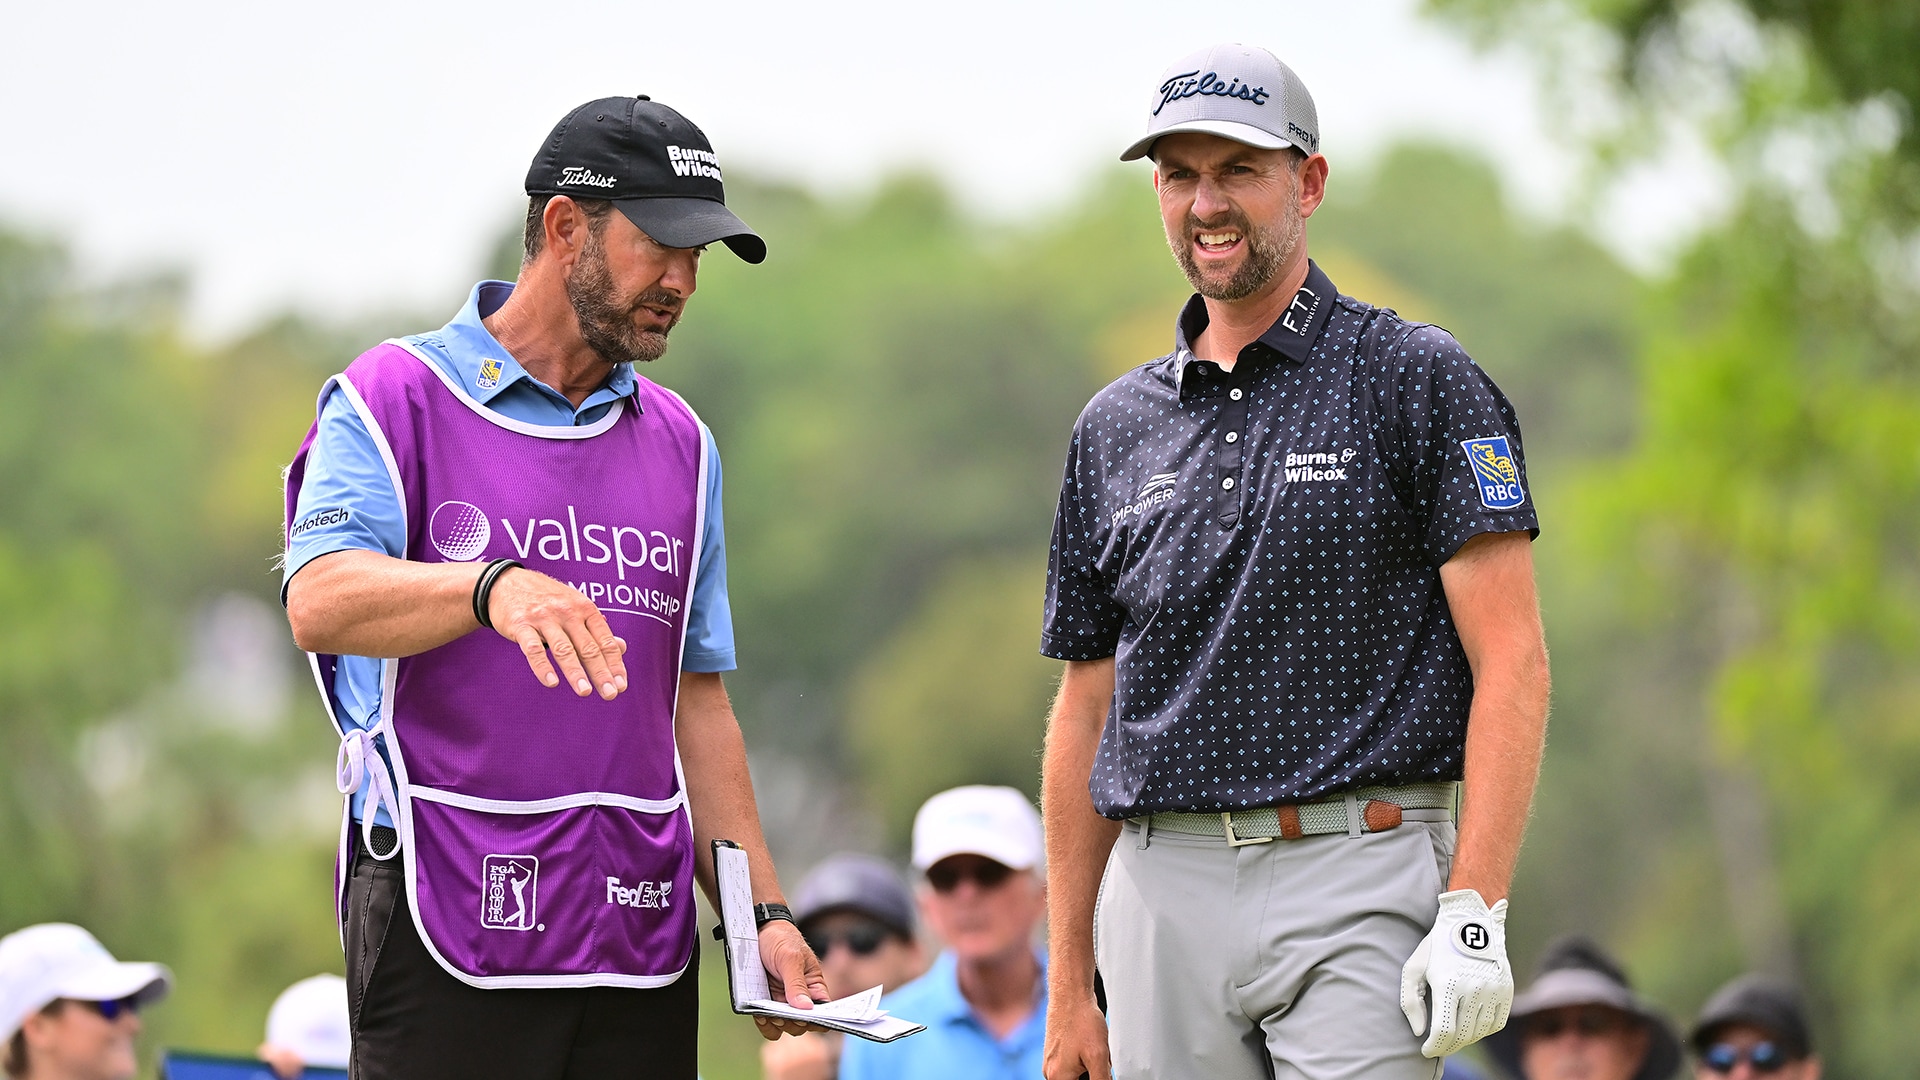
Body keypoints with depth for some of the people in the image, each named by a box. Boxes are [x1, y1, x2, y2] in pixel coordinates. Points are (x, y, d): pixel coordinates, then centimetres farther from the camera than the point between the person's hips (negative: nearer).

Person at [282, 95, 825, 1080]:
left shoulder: (681, 444, 19)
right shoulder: (395, 398, 0)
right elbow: (320, 602, -17)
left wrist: (762, 910, 11)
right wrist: (495, 589, -35)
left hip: (641, 936, 5)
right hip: (448, 919, -5)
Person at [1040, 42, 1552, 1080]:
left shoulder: (1417, 380, 1)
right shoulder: (1114, 427, 15)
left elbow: (1510, 660, -6)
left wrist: (1475, 915, -16)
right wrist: (1068, 989, 12)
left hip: (1358, 885, -5)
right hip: (1163, 895, 5)